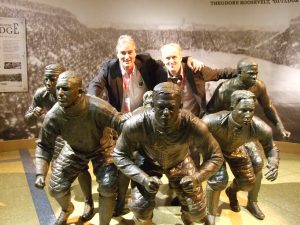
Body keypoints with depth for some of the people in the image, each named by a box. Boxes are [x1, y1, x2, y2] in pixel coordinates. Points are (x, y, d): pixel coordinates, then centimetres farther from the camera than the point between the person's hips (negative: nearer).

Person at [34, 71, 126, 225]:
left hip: (101, 148, -2)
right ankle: (66, 209, 45)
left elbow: (119, 122, -28)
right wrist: (40, 174, -26)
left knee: (107, 187, -16)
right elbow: (44, 146, -16)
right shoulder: (52, 117, -28)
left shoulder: (97, 107, -39)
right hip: (74, 149, 3)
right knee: (56, 188, 6)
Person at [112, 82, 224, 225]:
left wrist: (197, 178, -37)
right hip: (148, 161, -1)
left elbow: (215, 156, -20)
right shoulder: (136, 124, -38)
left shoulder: (193, 126, -37)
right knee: (140, 208, -14)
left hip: (180, 162, 1)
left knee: (197, 211, 1)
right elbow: (119, 154, -21)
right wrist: (143, 178, -34)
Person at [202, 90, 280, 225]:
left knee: (248, 182, 11)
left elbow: (271, 148, -15)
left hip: (236, 149, 4)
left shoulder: (260, 128, -35)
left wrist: (274, 164, -35)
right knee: (218, 179, -24)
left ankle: (231, 191, 50)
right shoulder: (213, 122, -44)